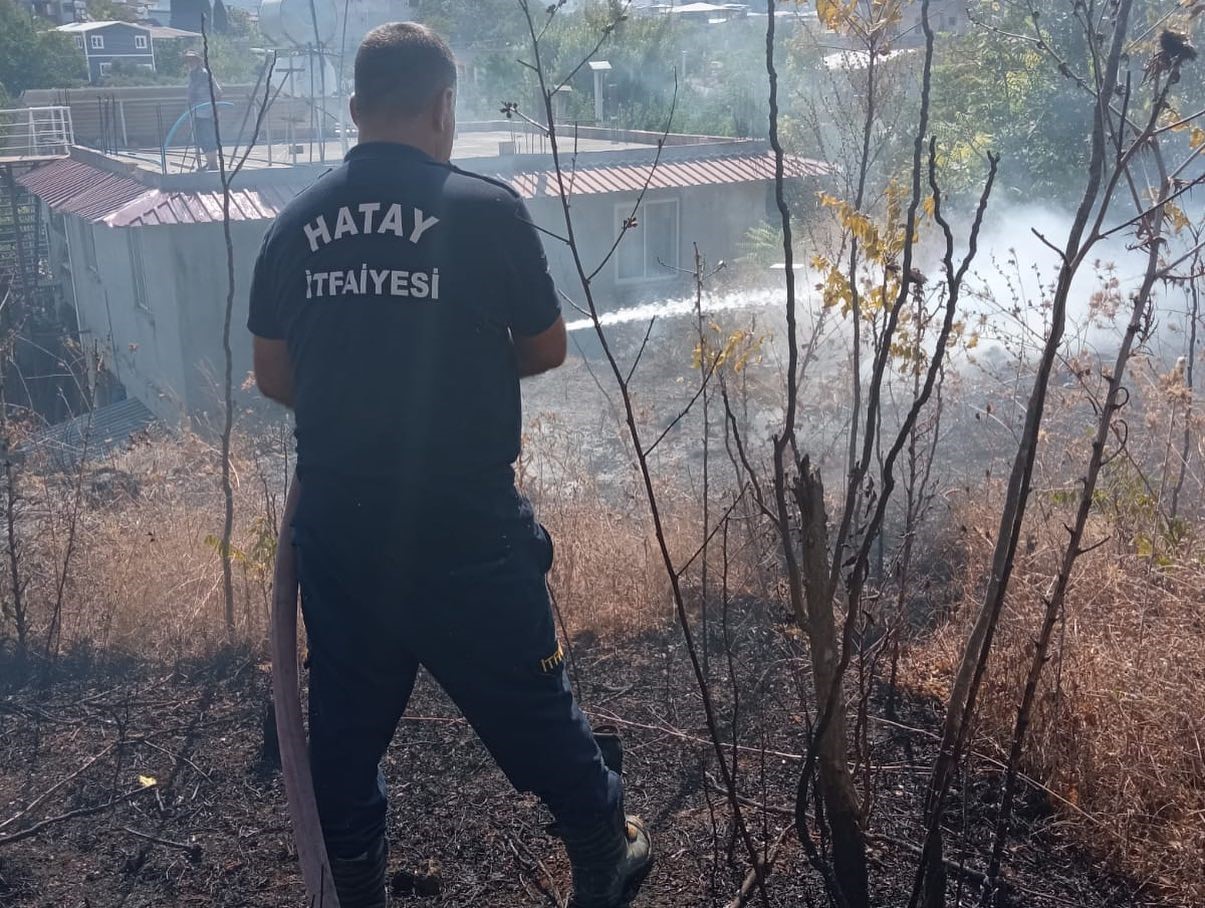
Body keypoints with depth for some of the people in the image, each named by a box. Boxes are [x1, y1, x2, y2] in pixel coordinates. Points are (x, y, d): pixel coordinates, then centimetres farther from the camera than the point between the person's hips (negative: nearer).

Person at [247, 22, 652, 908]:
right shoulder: (487, 209, -10)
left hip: (337, 526, 4)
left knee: (346, 719, 18)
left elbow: (274, 377, 9)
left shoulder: (295, 224, 2)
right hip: (465, 528, -3)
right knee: (531, 706, 14)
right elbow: (546, 349, 0)